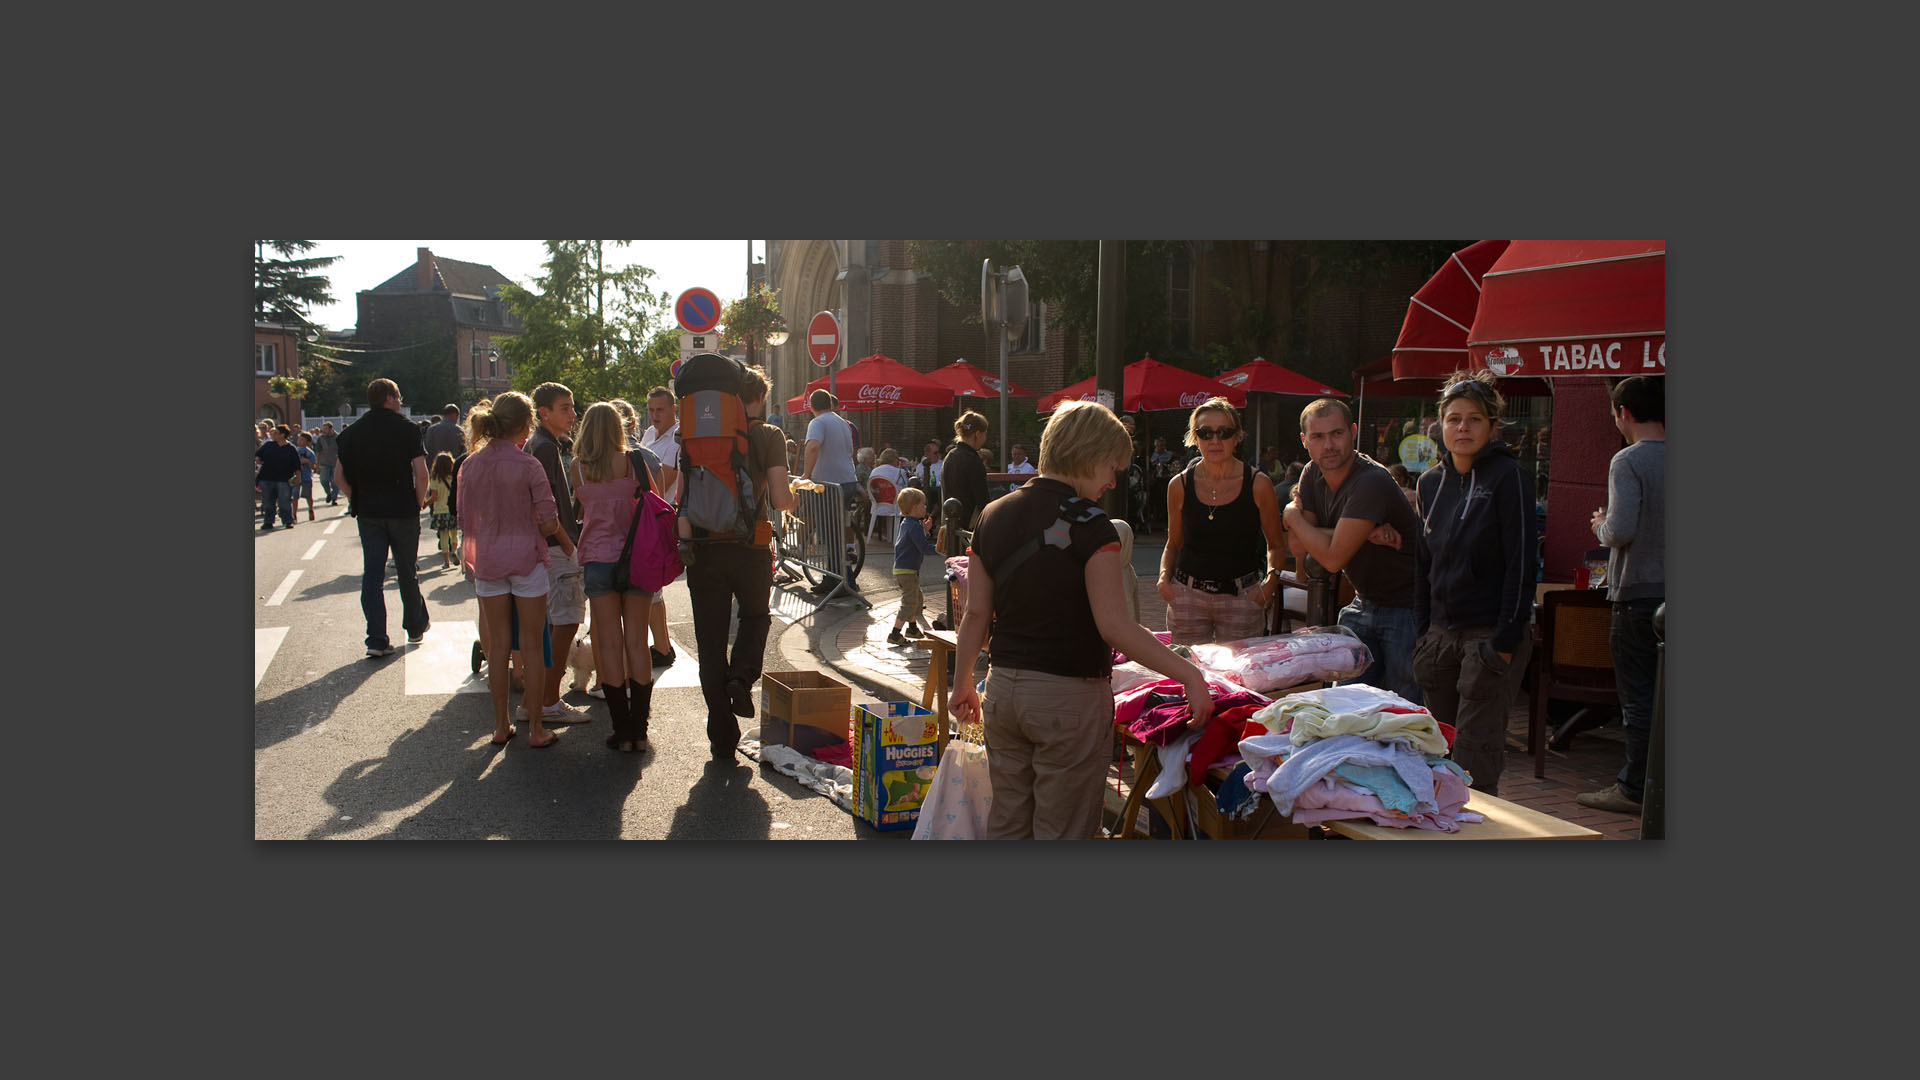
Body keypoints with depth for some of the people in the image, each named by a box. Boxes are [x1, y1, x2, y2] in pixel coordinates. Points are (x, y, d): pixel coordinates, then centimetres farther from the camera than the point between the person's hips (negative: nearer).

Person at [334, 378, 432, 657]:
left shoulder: (351, 432, 4)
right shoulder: (406, 429, -7)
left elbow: (339, 476, 4)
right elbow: (421, 472, -14)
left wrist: (358, 501, 12)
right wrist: (418, 503, 0)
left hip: (368, 512, 3)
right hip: (403, 512, -2)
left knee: (372, 574, 3)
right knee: (407, 572, 11)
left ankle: (376, 639, -4)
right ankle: (415, 628, 27)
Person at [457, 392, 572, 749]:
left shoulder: (470, 465, 0)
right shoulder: (527, 465, -13)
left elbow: (466, 524, 6)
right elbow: (549, 522, -11)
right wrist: (567, 544, 8)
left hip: (487, 560, 4)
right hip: (526, 559, -4)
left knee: (497, 645, 12)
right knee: (531, 646, 5)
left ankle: (501, 726, 20)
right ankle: (536, 728, 11)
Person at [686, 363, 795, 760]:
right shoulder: (768, 435, -5)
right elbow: (780, 500, -12)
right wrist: (794, 494, 10)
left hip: (704, 550, 2)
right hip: (750, 550, -2)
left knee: (710, 641, 9)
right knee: (755, 617, 26)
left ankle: (723, 738, 12)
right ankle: (742, 678, 0)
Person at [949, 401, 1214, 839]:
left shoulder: (993, 517, 6)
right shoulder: (1088, 526, -15)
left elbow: (976, 615, 8)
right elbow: (1115, 626, -20)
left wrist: (962, 684, 19)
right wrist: (1189, 675, -18)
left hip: (1003, 688, 7)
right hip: (1070, 695, -6)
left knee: (1006, 823, 16)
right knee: (1062, 832, 4)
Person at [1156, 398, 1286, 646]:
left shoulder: (1257, 485, -2)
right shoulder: (1179, 486, 2)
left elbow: (1276, 545, 9)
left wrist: (1271, 579, -8)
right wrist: (1164, 577, -2)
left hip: (1242, 597, -1)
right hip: (1188, 596, 1)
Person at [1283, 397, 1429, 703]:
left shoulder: (1371, 482, -26)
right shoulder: (1312, 474, -1)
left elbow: (1332, 558, -26)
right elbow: (1297, 546, -7)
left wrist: (1293, 516, -10)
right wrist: (1364, 534, -20)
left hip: (1406, 607, -7)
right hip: (1363, 605, 7)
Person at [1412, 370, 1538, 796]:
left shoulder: (1508, 477, -7)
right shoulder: (1430, 482, 11)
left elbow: (1521, 562, -10)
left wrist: (1507, 638, -14)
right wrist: (1422, 631, 12)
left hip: (1491, 634, -6)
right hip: (1441, 633, 6)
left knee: (1474, 761, -5)